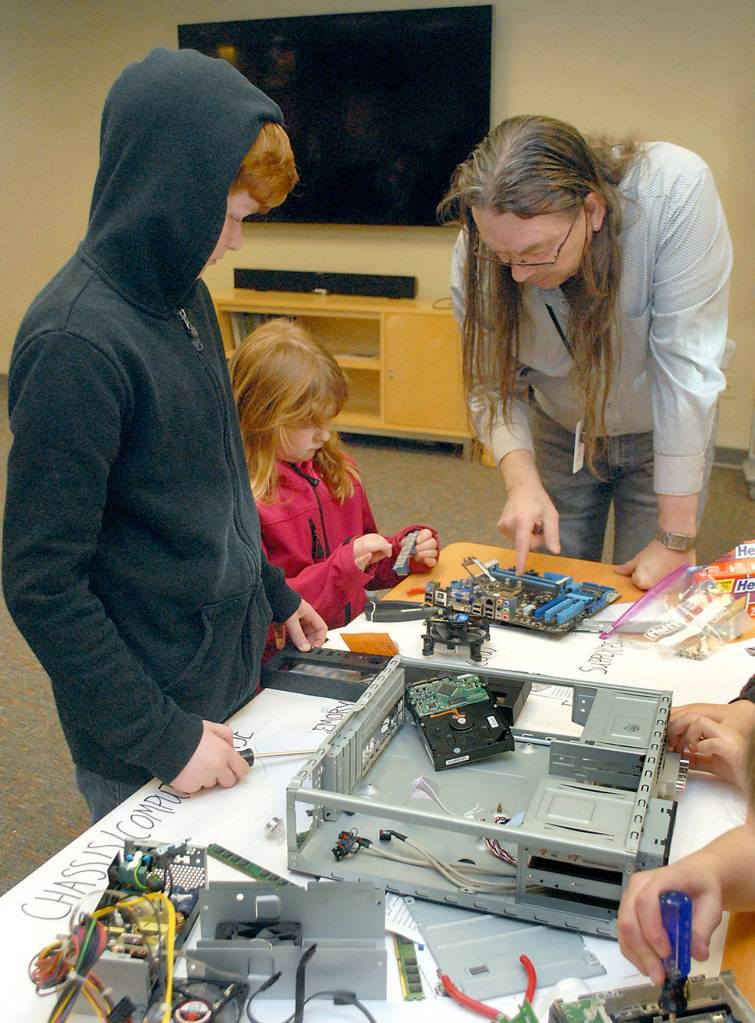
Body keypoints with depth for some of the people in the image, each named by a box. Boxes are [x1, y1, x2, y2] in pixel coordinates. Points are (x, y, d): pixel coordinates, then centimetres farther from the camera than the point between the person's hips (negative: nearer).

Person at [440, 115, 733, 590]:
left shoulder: (676, 193, -34)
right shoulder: (479, 253, -25)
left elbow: (689, 370, -32)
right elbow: (493, 387, -14)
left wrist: (677, 540, -29)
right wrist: (521, 480, -33)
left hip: (664, 434, -2)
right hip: (561, 433, 2)